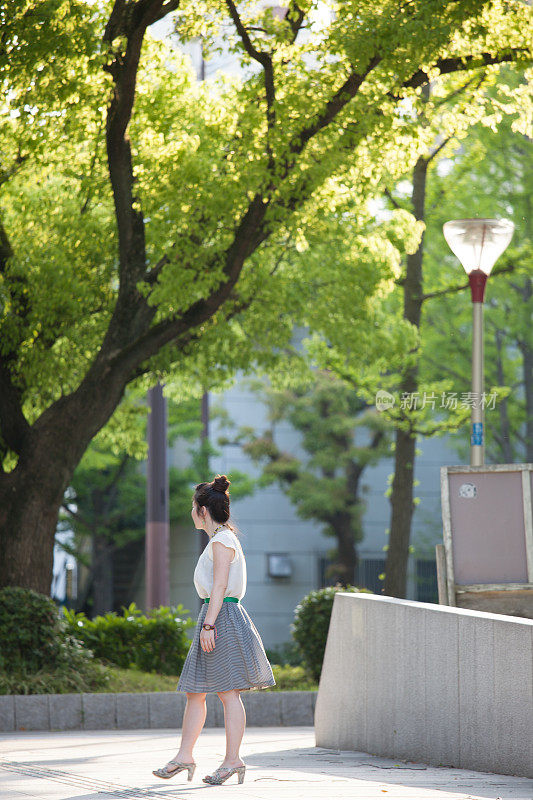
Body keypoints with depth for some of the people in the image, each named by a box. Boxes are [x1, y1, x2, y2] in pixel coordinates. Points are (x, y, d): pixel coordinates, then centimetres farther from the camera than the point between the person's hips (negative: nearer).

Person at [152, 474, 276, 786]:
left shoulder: (222, 541, -11)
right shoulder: (224, 539, 19)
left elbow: (219, 587, -18)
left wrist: (208, 625, -22)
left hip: (222, 617, -10)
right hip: (218, 617, 10)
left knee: (228, 692, -7)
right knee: (195, 690, 9)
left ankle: (233, 760, -5)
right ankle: (184, 756, 11)